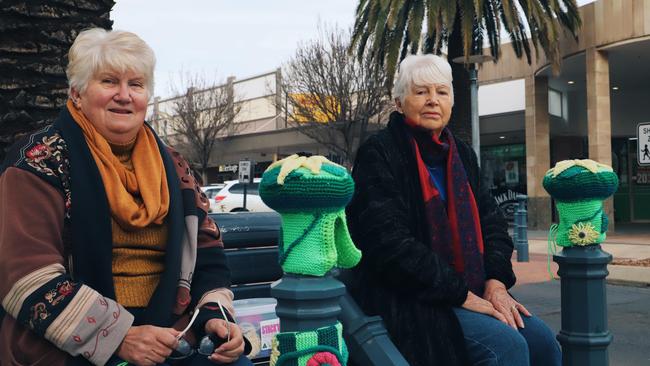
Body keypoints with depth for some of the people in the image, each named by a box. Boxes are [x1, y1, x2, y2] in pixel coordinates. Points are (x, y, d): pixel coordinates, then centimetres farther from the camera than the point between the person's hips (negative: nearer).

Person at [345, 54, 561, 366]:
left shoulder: (461, 154, 13)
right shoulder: (379, 153, -9)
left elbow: (491, 222, 13)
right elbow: (390, 242, -19)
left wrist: (496, 281, -6)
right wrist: (462, 294, -17)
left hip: (468, 290, 7)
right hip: (403, 297, -7)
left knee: (542, 340, -9)